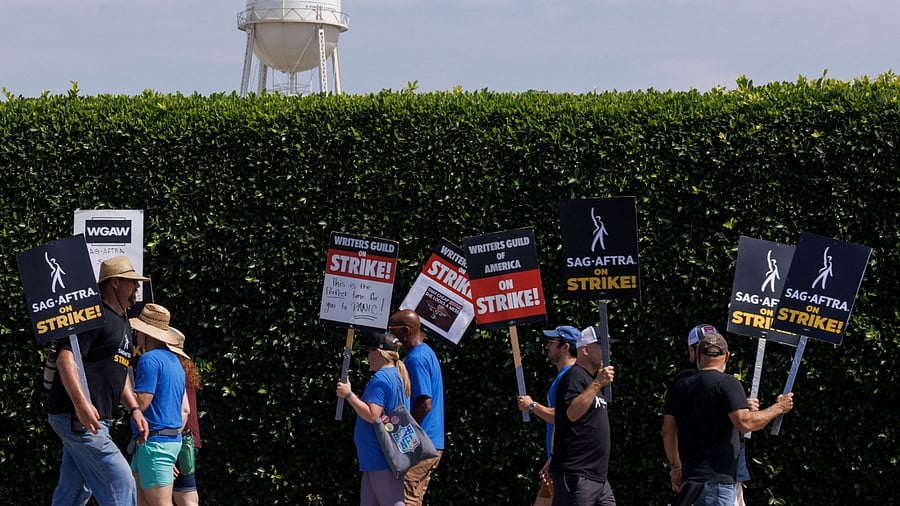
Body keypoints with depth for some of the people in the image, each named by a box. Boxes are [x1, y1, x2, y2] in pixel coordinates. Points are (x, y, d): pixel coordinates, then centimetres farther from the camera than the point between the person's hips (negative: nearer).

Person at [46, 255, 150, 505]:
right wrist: (81, 403, -32)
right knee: (121, 484, -13)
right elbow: (65, 359, -21)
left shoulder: (123, 324, 22)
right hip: (76, 416, -10)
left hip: (94, 421, 10)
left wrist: (134, 409, 17)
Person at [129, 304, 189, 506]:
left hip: (155, 442, -10)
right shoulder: (173, 360, 17)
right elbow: (185, 409, 18)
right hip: (173, 439, 10)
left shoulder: (150, 359, -12)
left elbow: (141, 402, -19)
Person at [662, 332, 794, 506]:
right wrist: (778, 408, -5)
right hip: (717, 478, -7)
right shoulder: (727, 383, -8)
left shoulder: (679, 385, 12)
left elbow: (668, 431, 15)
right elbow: (744, 423, -18)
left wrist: (676, 467, 25)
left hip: (690, 477, 7)